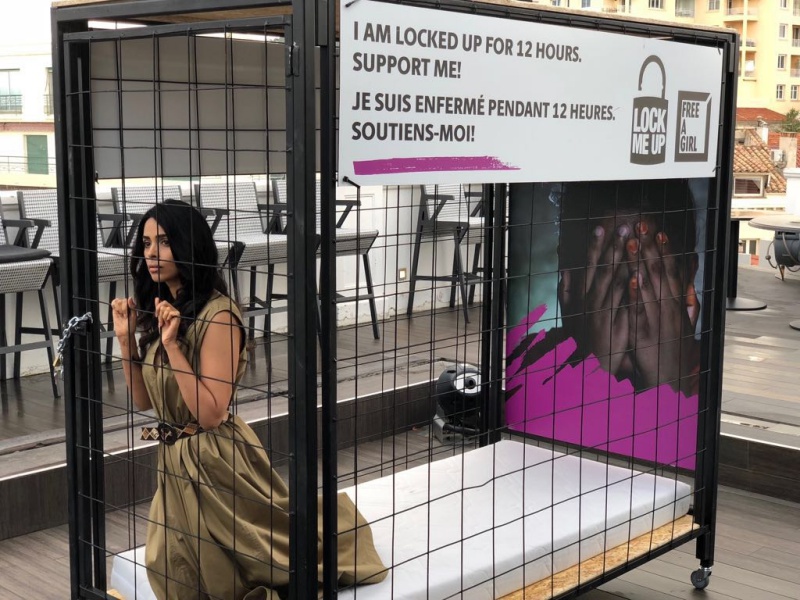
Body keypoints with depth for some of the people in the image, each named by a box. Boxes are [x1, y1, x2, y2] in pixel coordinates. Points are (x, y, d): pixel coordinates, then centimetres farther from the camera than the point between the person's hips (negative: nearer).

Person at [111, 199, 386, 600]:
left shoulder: (217, 314, -21)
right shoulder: (159, 310, 4)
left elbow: (210, 414, -25)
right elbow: (144, 401, 8)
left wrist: (171, 344, -28)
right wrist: (126, 338, -3)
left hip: (214, 461, -8)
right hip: (175, 462, 8)